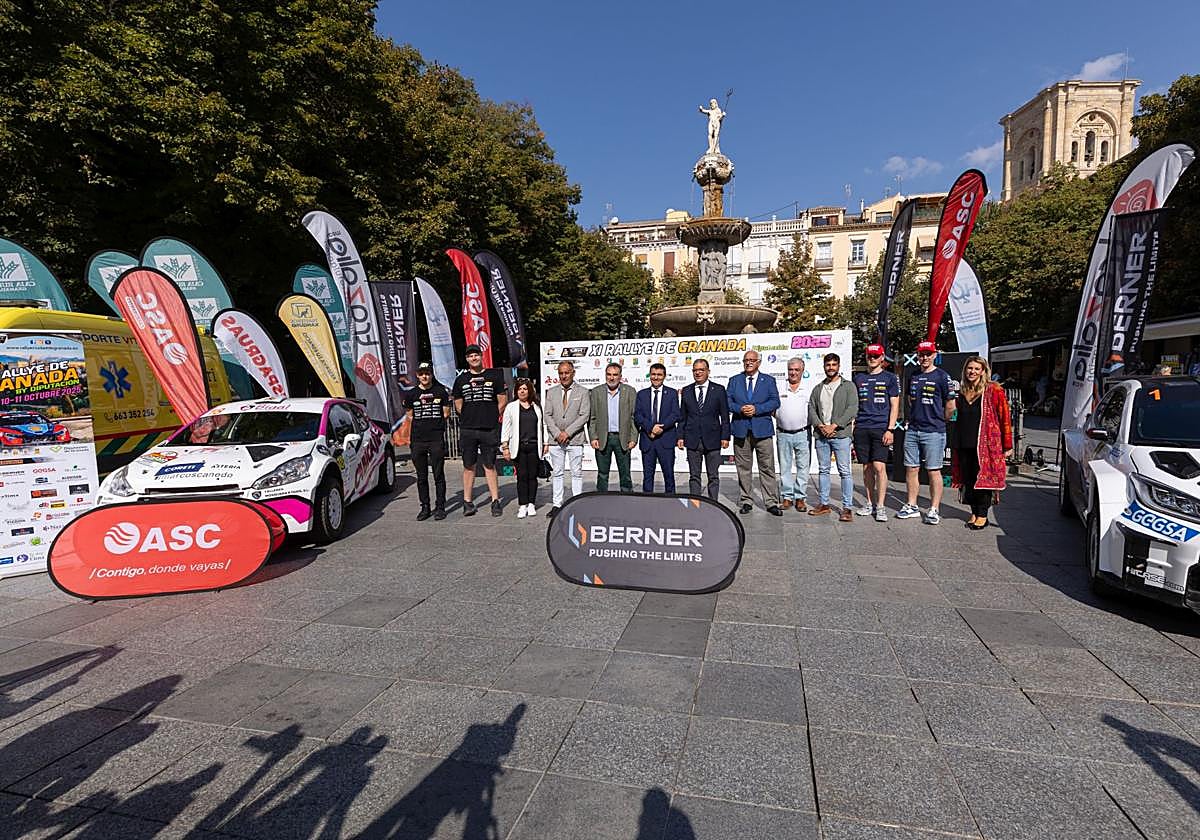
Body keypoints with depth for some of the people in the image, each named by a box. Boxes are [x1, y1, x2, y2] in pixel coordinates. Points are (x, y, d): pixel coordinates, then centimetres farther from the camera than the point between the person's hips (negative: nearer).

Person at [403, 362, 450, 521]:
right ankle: (425, 507, 16)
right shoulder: (411, 394, 8)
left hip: (437, 439, -2)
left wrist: (435, 425, 5)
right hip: (417, 440, 2)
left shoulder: (441, 391, 5)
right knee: (421, 477, 7)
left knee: (439, 475, 0)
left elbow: (446, 414, 10)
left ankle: (440, 507, 9)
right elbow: (410, 417, 16)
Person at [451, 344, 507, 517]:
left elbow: (502, 401, 7)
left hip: (489, 429, -1)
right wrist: (471, 418, 9)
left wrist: (492, 419, 7)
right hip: (467, 430, 2)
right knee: (468, 466, 5)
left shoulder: (494, 375, 6)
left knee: (490, 466, 2)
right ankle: (467, 502, 12)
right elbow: (458, 405, 15)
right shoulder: (461, 379, 10)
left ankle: (495, 501, 8)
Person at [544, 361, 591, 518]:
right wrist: (557, 434, -8)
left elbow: (584, 416, -5)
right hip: (556, 440, 3)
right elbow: (548, 415, 6)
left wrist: (567, 432, -12)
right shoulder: (551, 392, 11)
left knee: (577, 473, 2)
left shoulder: (582, 392, 2)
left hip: (575, 439, -2)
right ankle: (557, 504, 13)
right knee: (556, 473, 6)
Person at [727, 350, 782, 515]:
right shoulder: (734, 380, 12)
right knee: (743, 469, 6)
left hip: (762, 429, -1)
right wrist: (740, 409, -14)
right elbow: (727, 401, 4)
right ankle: (746, 502, 16)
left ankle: (771, 503, 6)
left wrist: (756, 409, -15)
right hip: (741, 430, 1)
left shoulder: (769, 381, 9)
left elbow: (775, 401, -1)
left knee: (767, 468, 0)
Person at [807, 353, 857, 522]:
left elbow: (852, 409, -7)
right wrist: (820, 426, -7)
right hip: (820, 435, 4)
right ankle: (823, 504, 18)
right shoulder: (818, 388, 16)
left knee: (845, 471, -4)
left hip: (840, 434, -4)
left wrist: (834, 425, -14)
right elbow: (811, 409, 9)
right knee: (823, 470, 9)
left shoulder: (848, 386, 3)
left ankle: (847, 508, 0)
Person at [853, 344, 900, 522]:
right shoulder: (858, 378, 14)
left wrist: (890, 429, -7)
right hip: (862, 428, 3)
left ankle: (881, 507, -2)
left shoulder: (890, 378, 6)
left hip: (881, 428, -3)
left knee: (879, 467, -10)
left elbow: (894, 407, 2)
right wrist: (851, 427, 8)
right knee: (867, 468, 7)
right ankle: (870, 503, 17)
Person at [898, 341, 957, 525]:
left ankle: (934, 510, 6)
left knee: (933, 471, -1)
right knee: (911, 469, 8)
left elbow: (950, 405, -3)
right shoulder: (913, 377, 12)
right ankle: (912, 506, 18)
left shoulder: (942, 376, -5)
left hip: (933, 432, -6)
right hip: (912, 430, 6)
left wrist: (939, 421, 7)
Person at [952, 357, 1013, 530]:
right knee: (968, 479, 8)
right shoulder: (962, 392, 13)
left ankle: (982, 515, 11)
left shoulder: (993, 390, -4)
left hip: (985, 443, -5)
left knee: (983, 478, 0)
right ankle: (974, 512, 21)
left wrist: (1007, 446, -8)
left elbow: (1005, 418, -6)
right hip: (964, 444, 5)